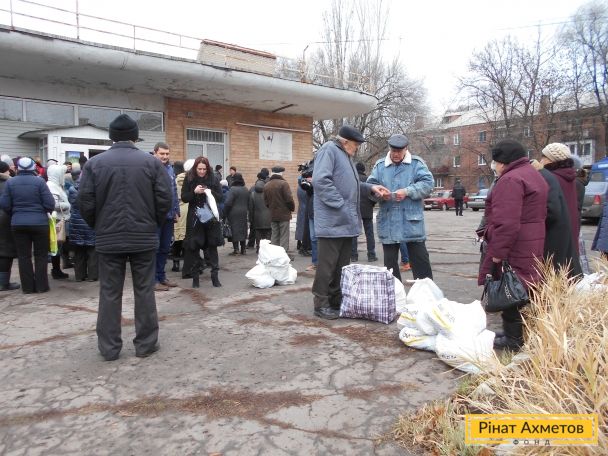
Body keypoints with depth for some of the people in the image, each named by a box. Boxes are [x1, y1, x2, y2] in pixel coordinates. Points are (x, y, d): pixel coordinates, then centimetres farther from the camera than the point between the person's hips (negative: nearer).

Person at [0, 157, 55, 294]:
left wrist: (14, 214, 18)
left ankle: (27, 286, 12)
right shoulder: (39, 181, -8)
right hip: (39, 222, -2)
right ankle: (41, 285, 8)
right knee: (41, 255, 7)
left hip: (18, 223, 2)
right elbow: (50, 203, -11)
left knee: (23, 256, 9)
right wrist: (47, 213, 11)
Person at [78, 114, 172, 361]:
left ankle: (109, 347, 16)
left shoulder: (94, 163, -1)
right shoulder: (152, 162, -2)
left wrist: (98, 227, 13)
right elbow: (165, 199, -6)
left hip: (108, 239, 1)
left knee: (109, 293, 9)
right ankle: (145, 344, 15)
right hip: (144, 238, 0)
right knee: (144, 291, 8)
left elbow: (85, 202, -3)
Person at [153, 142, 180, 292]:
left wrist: (176, 211, 13)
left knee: (165, 248, 14)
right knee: (154, 248, 2)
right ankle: (153, 280, 11)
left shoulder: (170, 168, 11)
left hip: (169, 216, 7)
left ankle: (161, 276, 26)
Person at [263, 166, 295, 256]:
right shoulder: (283, 183, -13)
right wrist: (292, 208, 0)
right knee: (284, 235, 0)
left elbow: (265, 201, 8)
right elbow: (289, 199, -16)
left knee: (274, 235, 12)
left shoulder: (266, 185, 6)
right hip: (284, 214, -5)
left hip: (272, 215, 5)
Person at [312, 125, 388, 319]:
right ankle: (321, 304, 6)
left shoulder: (345, 155, 22)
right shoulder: (329, 149, -9)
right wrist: (340, 204, -21)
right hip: (332, 222, -10)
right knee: (327, 265, -3)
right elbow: (320, 180, -21)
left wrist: (370, 187, 15)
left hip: (347, 222, 10)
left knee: (342, 265, 13)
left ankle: (336, 301, 22)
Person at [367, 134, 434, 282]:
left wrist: (407, 191, -18)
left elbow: (427, 184, -6)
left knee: (420, 259, 3)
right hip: (388, 223, 3)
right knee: (390, 261, 10)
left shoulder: (416, 163, 3)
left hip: (412, 222, -2)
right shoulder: (380, 165, 10)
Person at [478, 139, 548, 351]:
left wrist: (498, 252, -22)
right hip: (532, 244, 10)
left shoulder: (510, 179, -17)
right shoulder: (534, 175, 17)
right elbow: (539, 213, 22)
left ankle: (514, 337, 9)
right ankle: (521, 332, 28)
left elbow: (506, 222, -26)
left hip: (514, 248, -10)